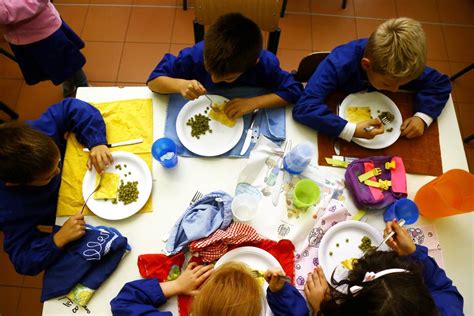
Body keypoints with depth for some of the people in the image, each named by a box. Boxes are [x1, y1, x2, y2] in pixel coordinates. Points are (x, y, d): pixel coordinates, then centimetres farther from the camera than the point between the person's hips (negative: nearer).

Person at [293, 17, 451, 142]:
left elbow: (440, 83, -9)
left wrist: (422, 117, -26)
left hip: (370, 118, 6)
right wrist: (352, 130, -54)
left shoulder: (399, 65, -22)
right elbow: (303, 107, -48)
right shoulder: (339, 64, -37)